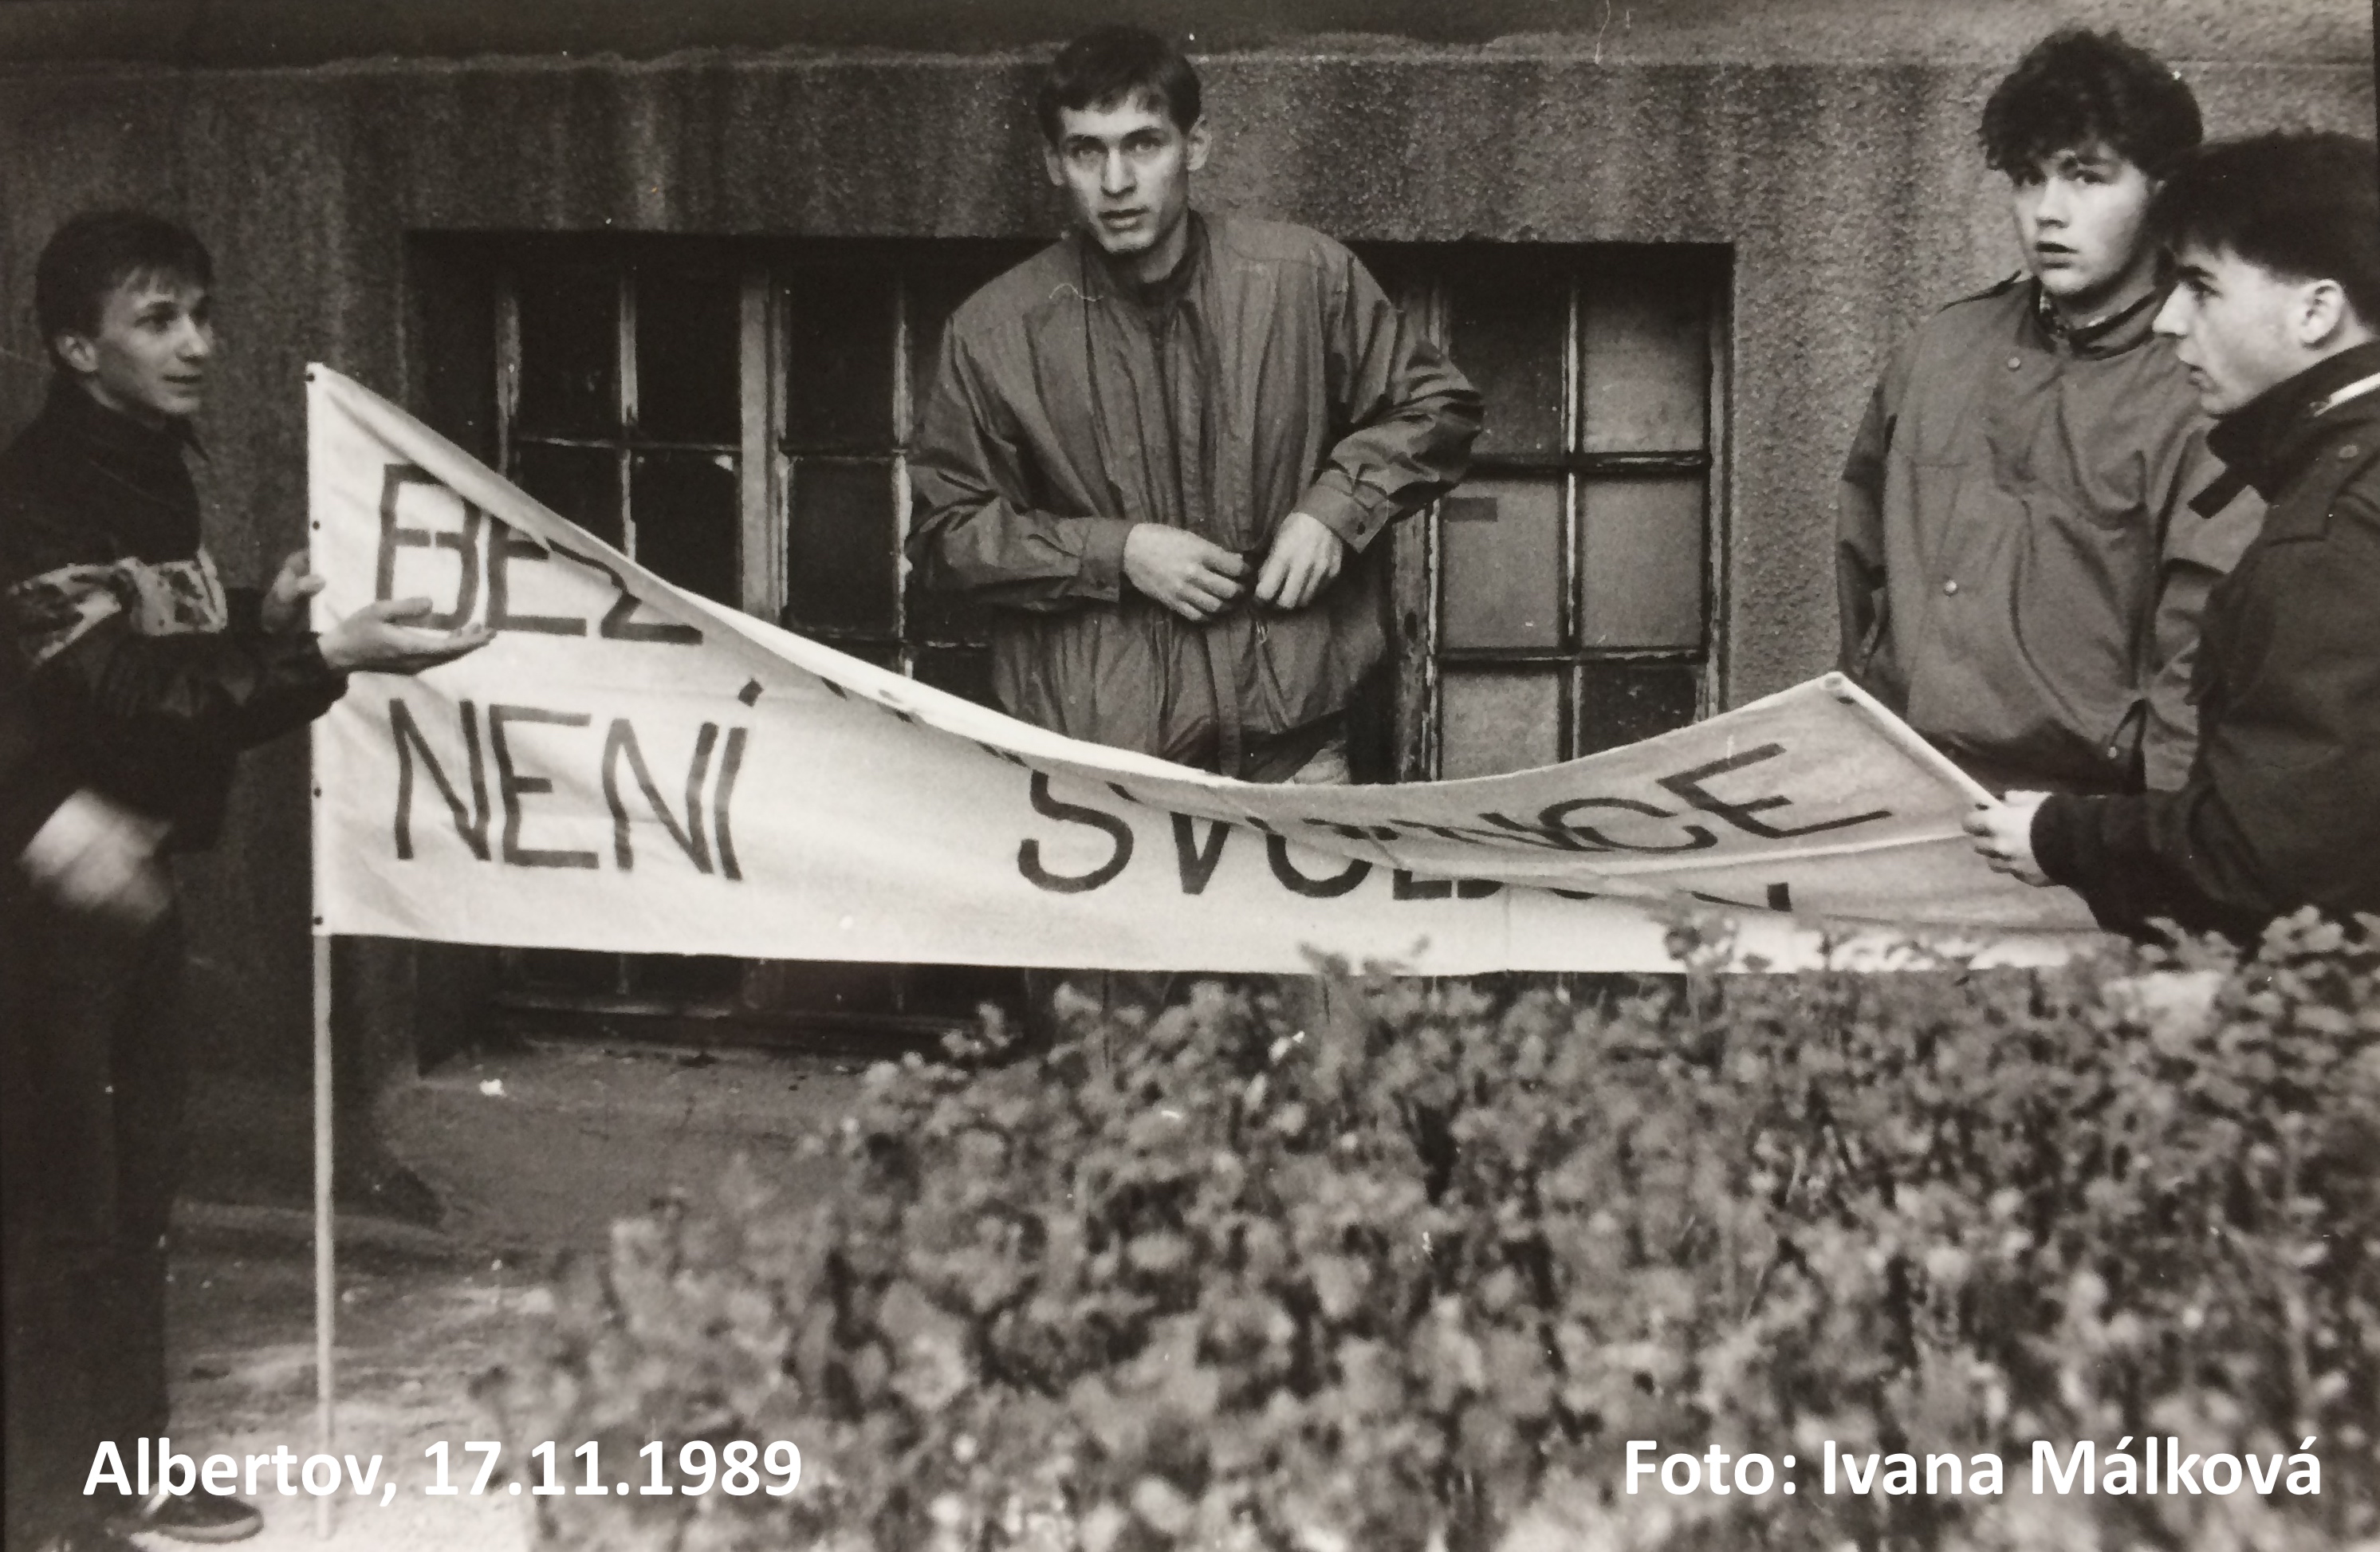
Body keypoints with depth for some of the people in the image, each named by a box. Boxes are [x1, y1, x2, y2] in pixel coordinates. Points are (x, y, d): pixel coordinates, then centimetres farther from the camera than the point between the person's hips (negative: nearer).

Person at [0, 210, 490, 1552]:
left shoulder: (158, 477, 10)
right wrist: (322, 658, -31)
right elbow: (118, 691, -25)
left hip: (137, 876, 8)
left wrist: (265, 625, -5)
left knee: (139, 1185, 12)